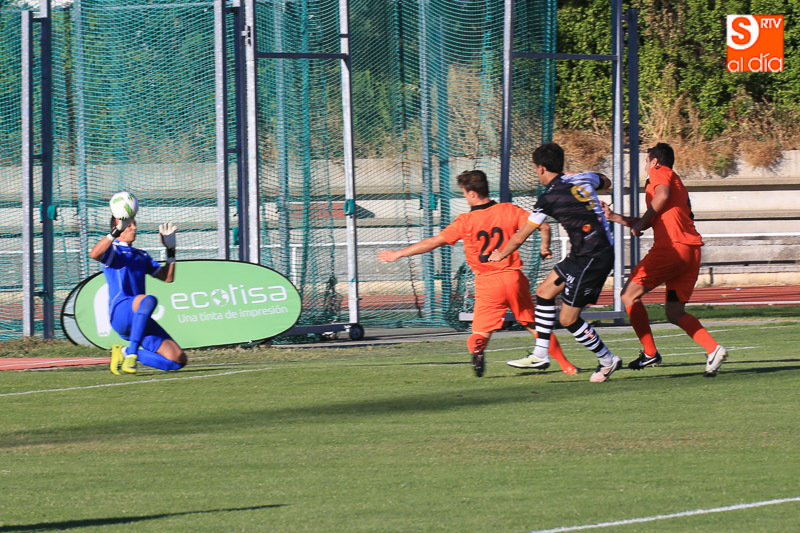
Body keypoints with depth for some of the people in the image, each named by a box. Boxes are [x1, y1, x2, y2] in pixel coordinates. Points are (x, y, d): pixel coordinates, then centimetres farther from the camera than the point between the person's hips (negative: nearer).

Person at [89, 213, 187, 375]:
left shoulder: (142, 256, 28)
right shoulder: (113, 250, 8)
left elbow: (167, 277, 27)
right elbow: (94, 254, -17)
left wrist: (170, 250, 18)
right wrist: (115, 233, -26)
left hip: (140, 317, 7)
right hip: (120, 311, -7)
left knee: (178, 360, -4)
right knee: (148, 299, -42)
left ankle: (126, 353, 10)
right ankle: (131, 354, -35)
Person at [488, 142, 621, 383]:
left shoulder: (549, 198, -14)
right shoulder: (583, 179, 4)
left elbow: (520, 237, -2)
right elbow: (605, 182, 32)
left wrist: (500, 255, 15)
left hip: (591, 259, -9)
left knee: (568, 319, -1)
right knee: (544, 292, 16)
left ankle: (607, 360, 12)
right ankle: (540, 354, 20)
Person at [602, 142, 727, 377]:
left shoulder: (660, 172, 6)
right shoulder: (677, 182, 31)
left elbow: (662, 195, -18)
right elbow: (647, 223, 35)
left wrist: (641, 222, -9)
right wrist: (614, 217, 37)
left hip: (670, 246, -9)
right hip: (692, 250, 9)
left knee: (629, 295, 3)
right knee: (674, 313, 11)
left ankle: (650, 353, 0)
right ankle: (713, 349, -9)